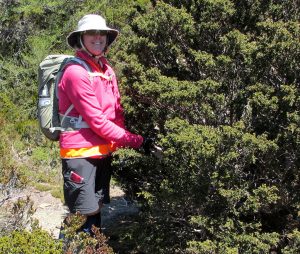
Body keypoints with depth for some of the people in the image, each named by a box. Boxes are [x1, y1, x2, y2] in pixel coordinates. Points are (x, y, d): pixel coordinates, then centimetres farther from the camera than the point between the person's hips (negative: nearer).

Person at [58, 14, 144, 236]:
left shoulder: (107, 69, 10)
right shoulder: (76, 72, -15)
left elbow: (116, 111, 11)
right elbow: (96, 120, -18)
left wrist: (117, 143, -5)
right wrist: (134, 141, -15)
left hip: (103, 150, 8)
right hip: (81, 151, -8)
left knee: (97, 208, 16)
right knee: (84, 213, -6)